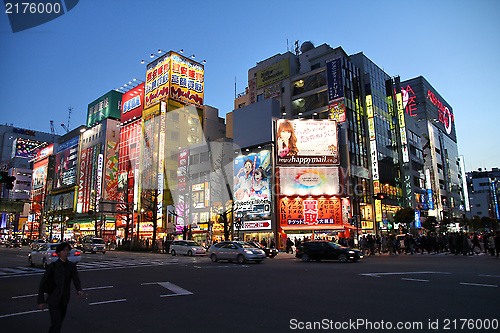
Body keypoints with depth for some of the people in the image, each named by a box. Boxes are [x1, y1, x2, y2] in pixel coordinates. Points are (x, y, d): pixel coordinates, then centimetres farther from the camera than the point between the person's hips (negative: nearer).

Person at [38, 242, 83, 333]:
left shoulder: (72, 266, -1)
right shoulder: (53, 266, -12)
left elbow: (76, 280, -10)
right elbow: (42, 284, -7)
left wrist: (79, 290, -30)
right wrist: (41, 301, -9)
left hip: (64, 300, 4)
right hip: (54, 300, -4)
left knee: (59, 321, 20)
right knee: (56, 324, -11)